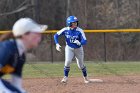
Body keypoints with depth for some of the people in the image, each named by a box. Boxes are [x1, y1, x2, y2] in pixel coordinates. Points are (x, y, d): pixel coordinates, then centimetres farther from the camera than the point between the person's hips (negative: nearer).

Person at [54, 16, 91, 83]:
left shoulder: (79, 31, -22)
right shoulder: (65, 30, -17)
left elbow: (85, 41, -26)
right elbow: (56, 35, -7)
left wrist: (79, 43, -48)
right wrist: (57, 44, -20)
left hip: (78, 49, 0)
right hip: (69, 48, 0)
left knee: (80, 65, 6)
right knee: (68, 61, -20)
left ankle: (85, 77, 31)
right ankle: (65, 77, -5)